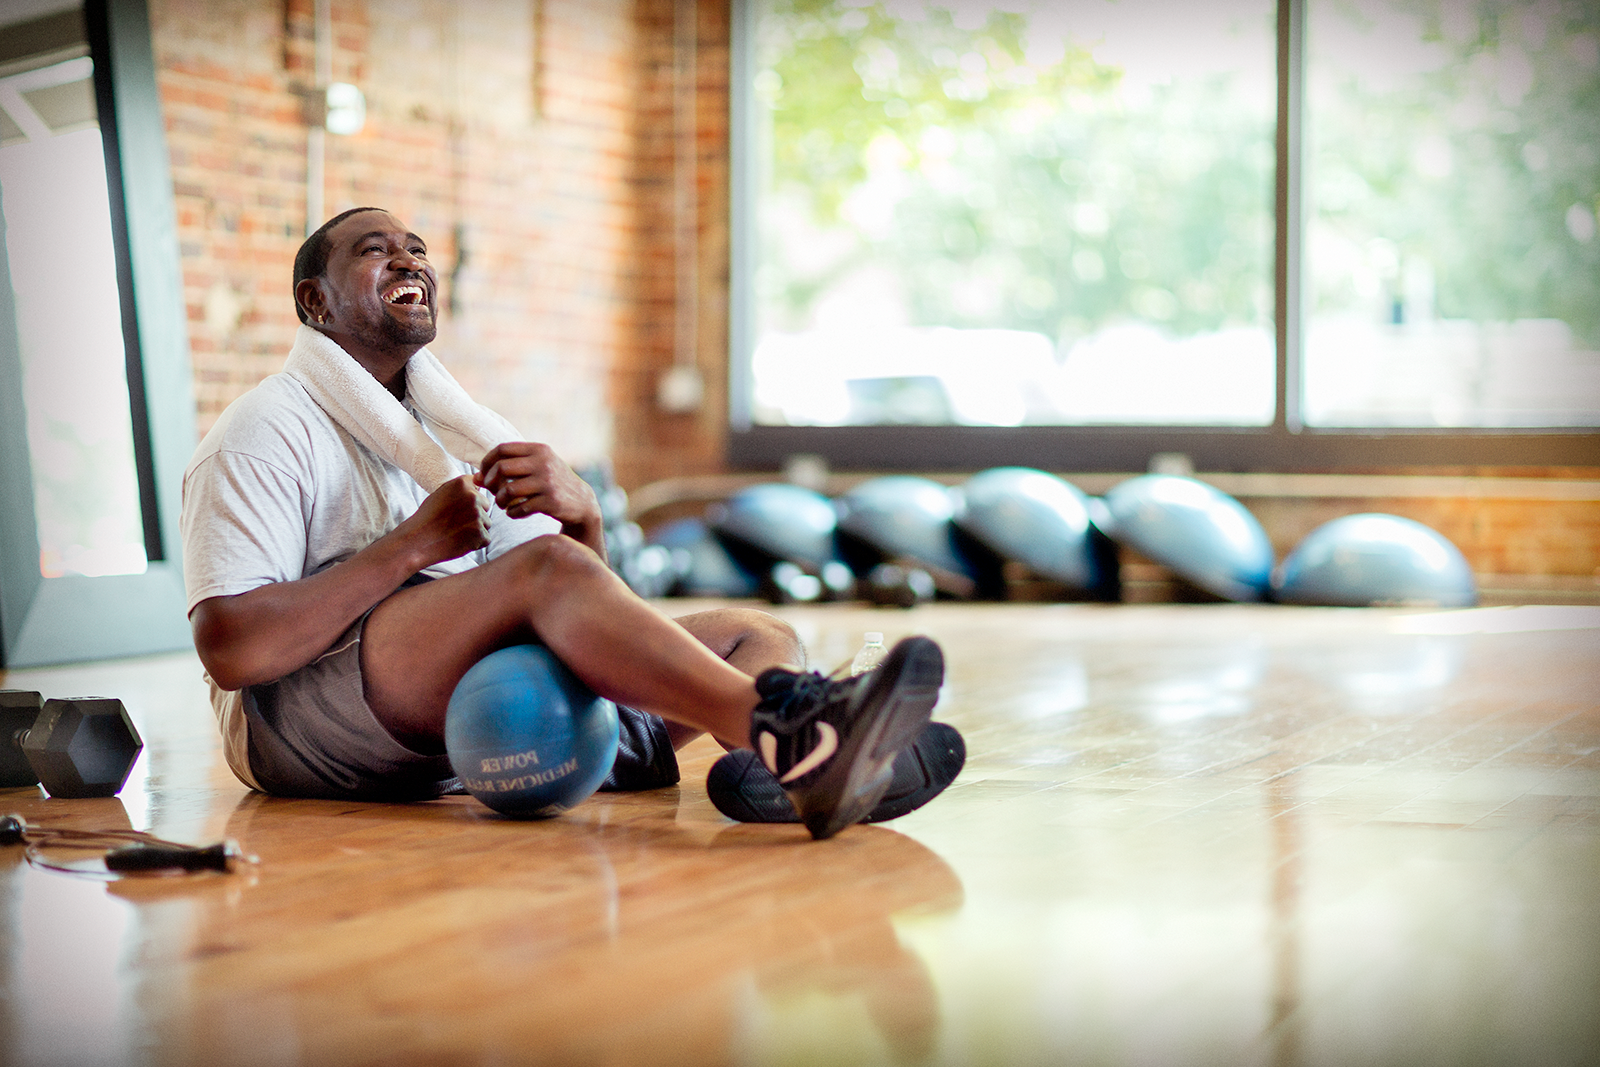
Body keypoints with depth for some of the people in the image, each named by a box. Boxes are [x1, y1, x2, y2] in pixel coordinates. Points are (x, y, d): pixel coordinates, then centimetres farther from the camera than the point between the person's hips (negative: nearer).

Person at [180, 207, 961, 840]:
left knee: (755, 634, -8)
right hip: (300, 716, -7)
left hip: (469, 717, 7)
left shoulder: (454, 427, 23)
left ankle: (772, 768, -46)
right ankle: (782, 734, -52)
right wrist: (412, 545, -13)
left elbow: (580, 614, 13)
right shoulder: (266, 434, 1)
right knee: (547, 567, -32)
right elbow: (230, 650, -15)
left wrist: (579, 513, -10)